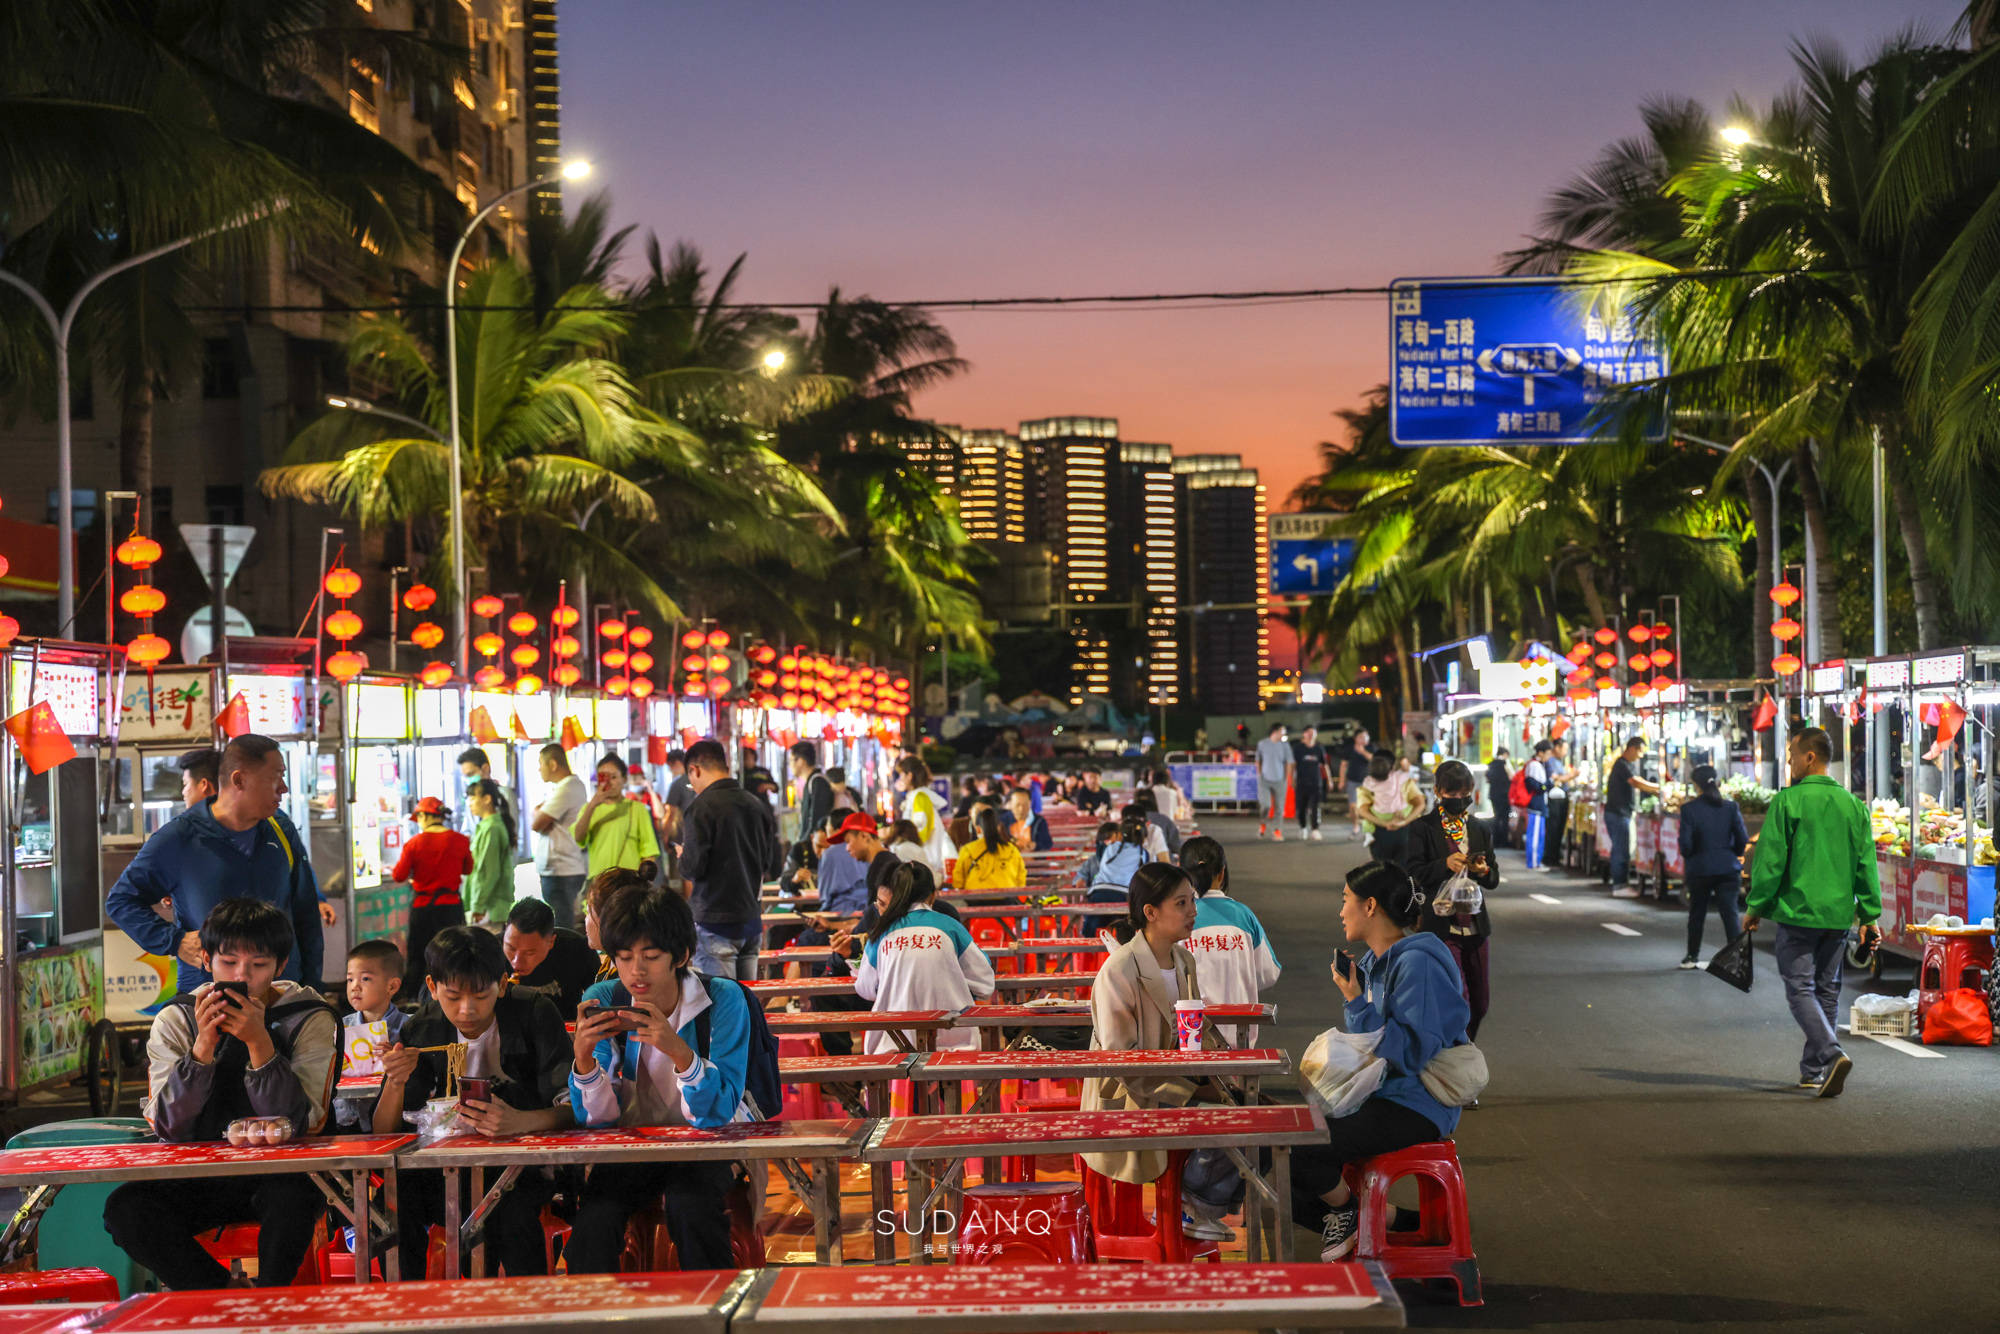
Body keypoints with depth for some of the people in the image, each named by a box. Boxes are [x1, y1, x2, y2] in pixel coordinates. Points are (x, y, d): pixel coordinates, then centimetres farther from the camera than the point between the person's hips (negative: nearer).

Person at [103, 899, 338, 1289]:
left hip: (278, 1173, -2)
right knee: (124, 1209, -25)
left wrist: (260, 1043, -25)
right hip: (200, 1180, 2)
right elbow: (169, 1128, -9)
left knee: (293, 1195, -36)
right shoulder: (175, 1020, 1)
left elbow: (297, 1125, -14)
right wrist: (203, 1046, -21)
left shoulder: (310, 1019, -4)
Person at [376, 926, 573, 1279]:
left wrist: (521, 1121, -40)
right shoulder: (422, 1030, 0)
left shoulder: (535, 1014, -11)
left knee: (512, 1209, -35)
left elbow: (574, 1110, -19)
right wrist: (395, 1082, -23)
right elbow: (385, 1134, -1)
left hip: (525, 1167, -3)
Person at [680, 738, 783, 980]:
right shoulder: (757, 804, 7)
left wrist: (683, 857, 6)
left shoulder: (703, 806, -12)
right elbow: (773, 866, 12)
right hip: (752, 919, 7)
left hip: (716, 923, -6)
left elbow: (693, 867, -15)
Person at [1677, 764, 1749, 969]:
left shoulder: (1689, 809, -10)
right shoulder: (1730, 807, -2)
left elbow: (1685, 843, -12)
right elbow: (1743, 839, -3)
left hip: (1699, 869, -1)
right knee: (1730, 913, 0)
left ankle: (1691, 957, 25)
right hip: (1728, 869, 1)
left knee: (1697, 914, 14)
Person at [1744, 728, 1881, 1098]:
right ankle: (1813, 1070, 18)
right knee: (1827, 990, 13)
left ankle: (1831, 1054, -23)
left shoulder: (1787, 802, -9)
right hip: (1839, 914, 5)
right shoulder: (1853, 805, 8)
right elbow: (1867, 865, 9)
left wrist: (1755, 908, 1)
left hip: (1798, 911, -5)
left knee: (1800, 989, -3)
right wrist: (1869, 917, 13)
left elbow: (1770, 861, -8)